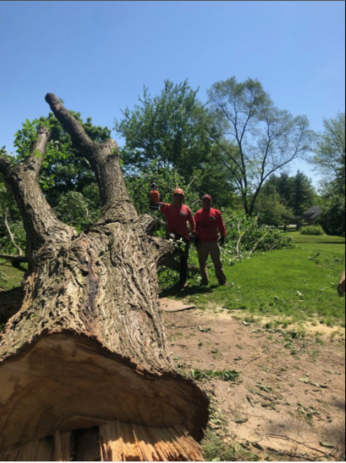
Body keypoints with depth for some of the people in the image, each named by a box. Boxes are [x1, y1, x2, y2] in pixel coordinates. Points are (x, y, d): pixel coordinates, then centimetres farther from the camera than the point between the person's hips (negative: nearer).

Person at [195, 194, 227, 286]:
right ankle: (205, 280, 17)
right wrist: (196, 238, -2)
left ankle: (222, 280, 15)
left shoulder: (216, 212, 2)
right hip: (202, 242, 0)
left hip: (213, 241, 0)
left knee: (217, 261, 5)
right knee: (202, 262, 6)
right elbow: (195, 227, 4)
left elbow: (221, 225, 4)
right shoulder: (198, 214, 1)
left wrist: (223, 236, -3)